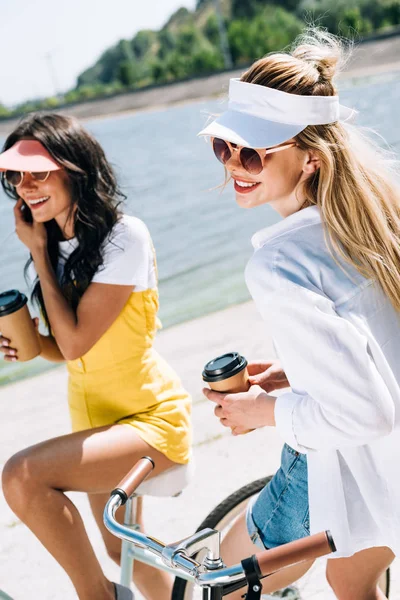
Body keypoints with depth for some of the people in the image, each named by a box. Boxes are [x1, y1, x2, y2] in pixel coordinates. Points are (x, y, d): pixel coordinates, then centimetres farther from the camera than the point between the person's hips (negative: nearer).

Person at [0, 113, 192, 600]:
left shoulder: (124, 236, -20)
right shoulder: (55, 246, 3)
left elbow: (76, 341, -25)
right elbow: (66, 349, 9)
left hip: (150, 418, -8)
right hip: (94, 420, 8)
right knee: (121, 547, 21)